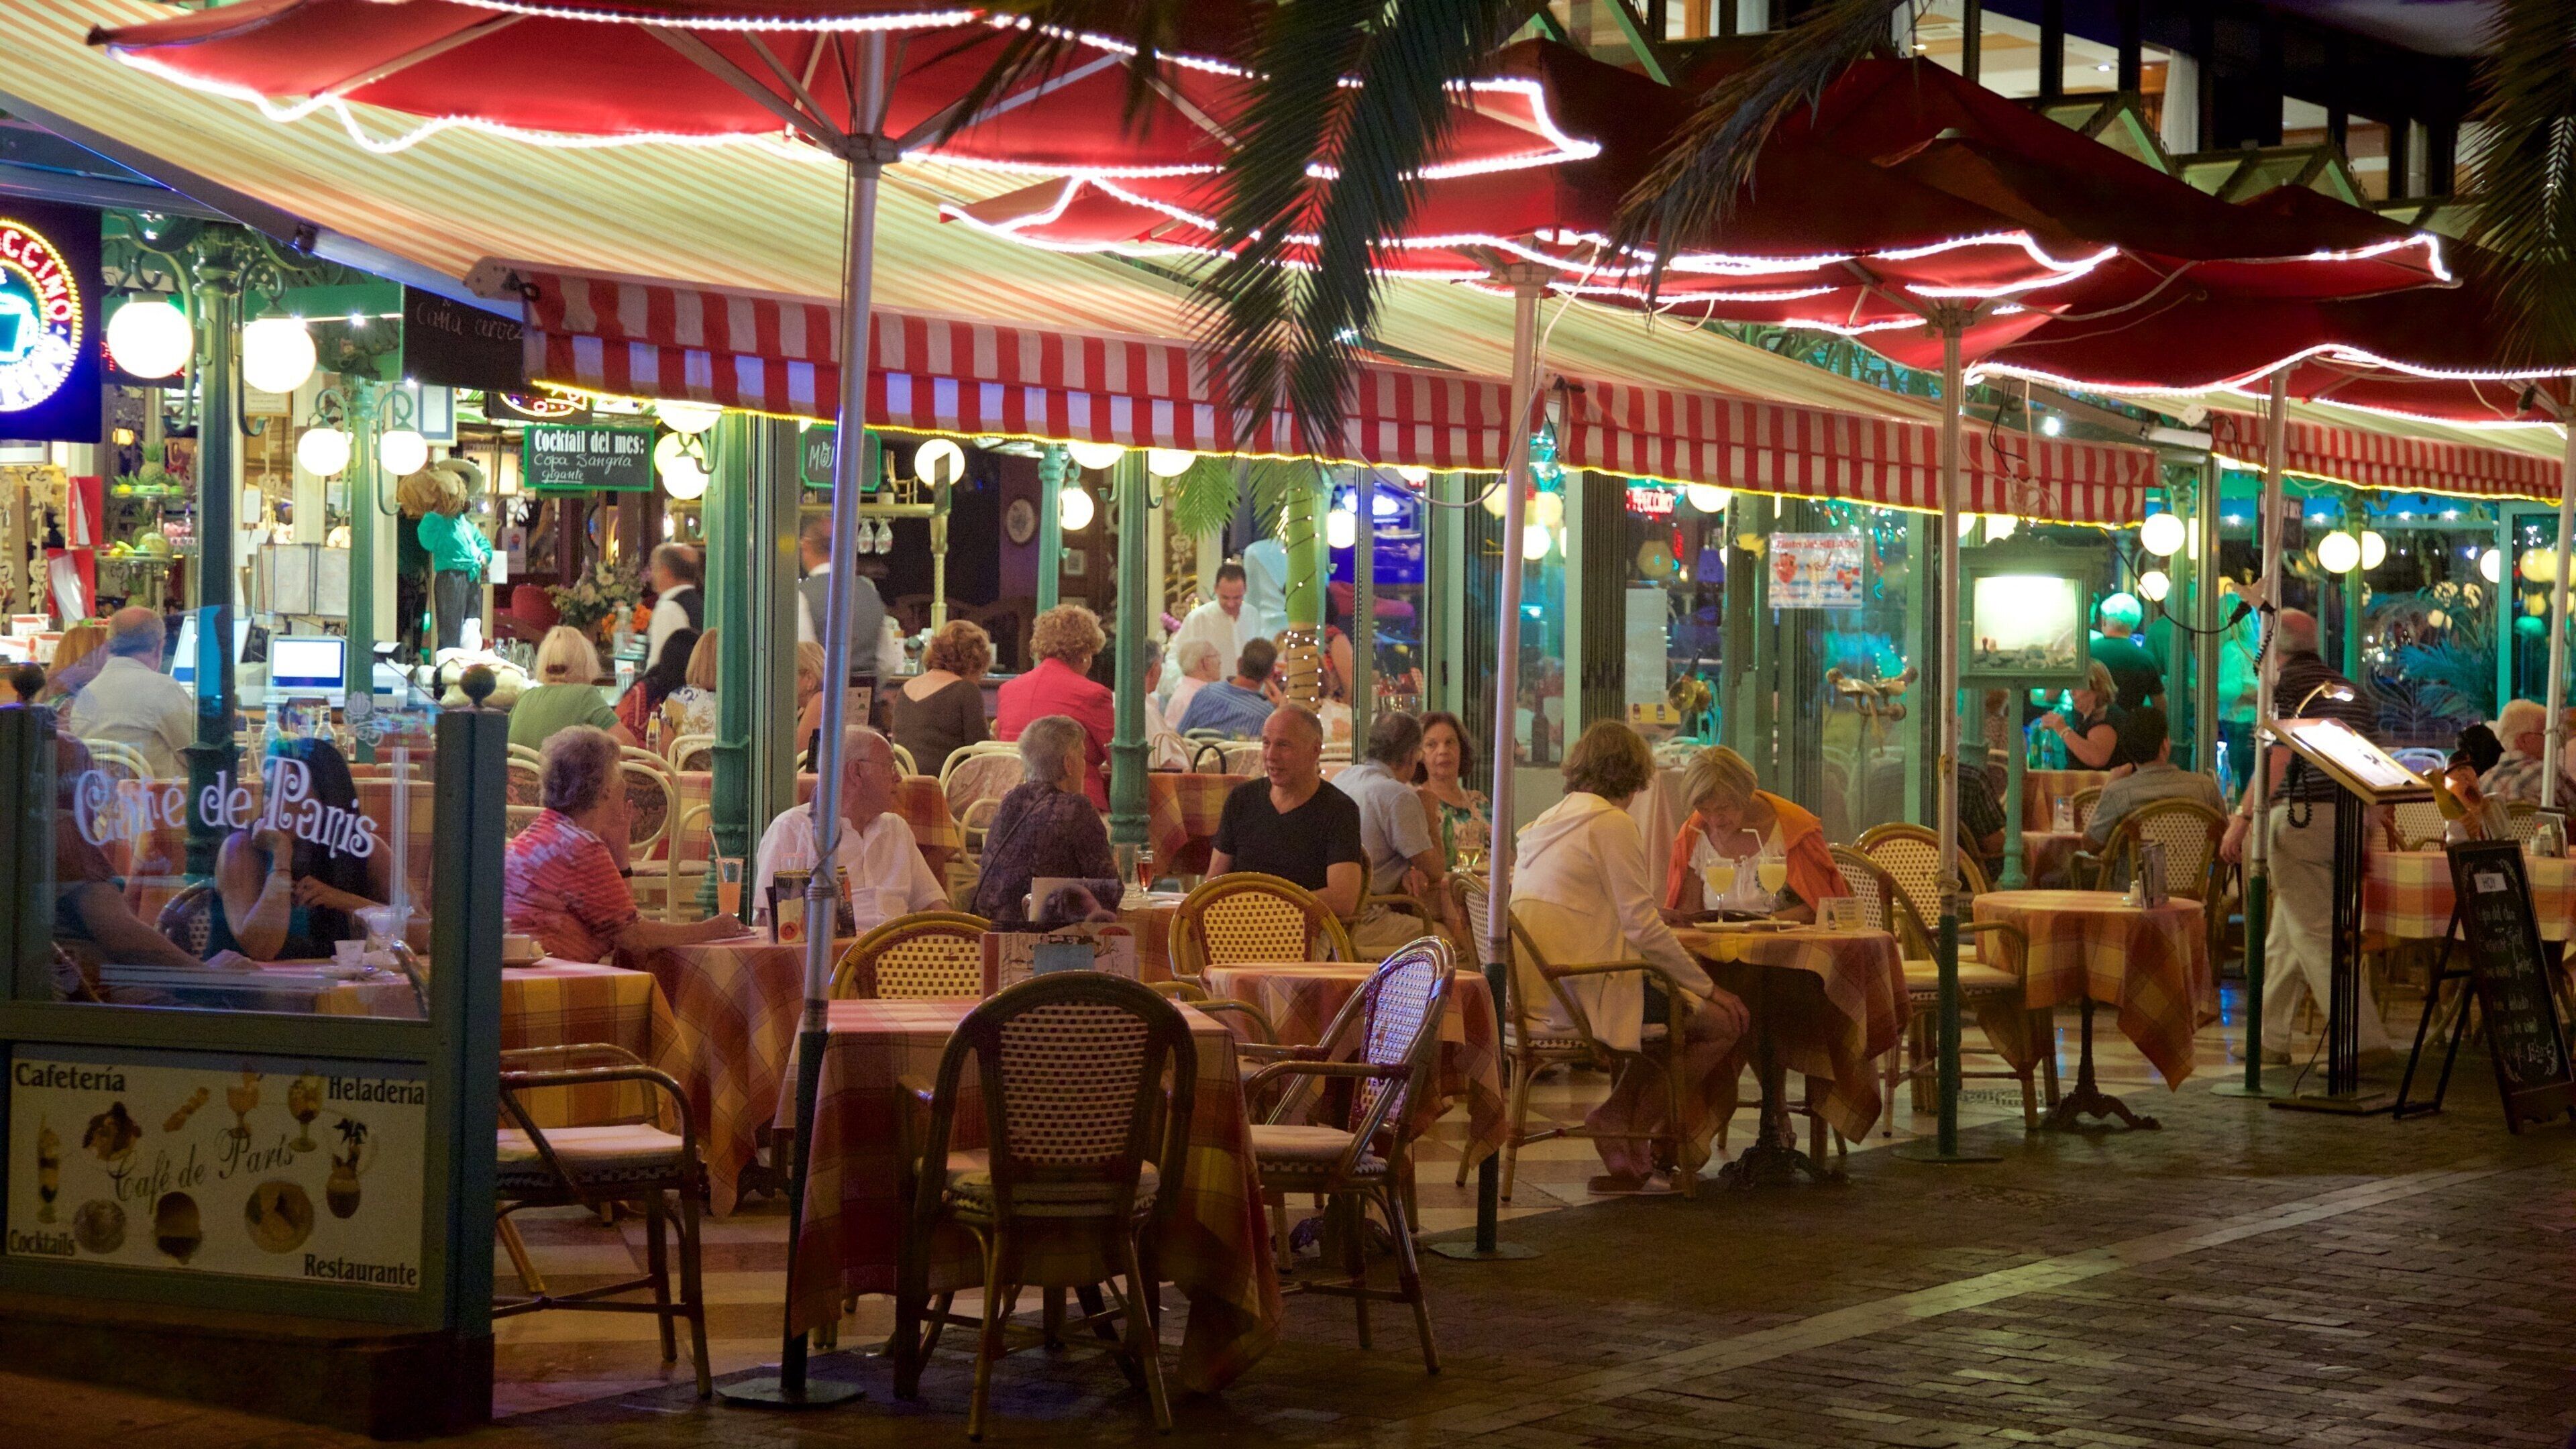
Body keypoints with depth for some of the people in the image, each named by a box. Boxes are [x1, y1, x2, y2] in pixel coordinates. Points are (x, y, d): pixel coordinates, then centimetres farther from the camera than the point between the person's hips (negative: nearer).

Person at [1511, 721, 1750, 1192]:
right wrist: (1702, 984, -2)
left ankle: (1626, 1161, 16)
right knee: (1727, 1017, 0)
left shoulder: (1545, 822, 18)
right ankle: (1625, 1122, 5)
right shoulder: (1611, 823, -9)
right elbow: (1643, 927, -14)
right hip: (1587, 994, -9)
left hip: (1541, 991, 9)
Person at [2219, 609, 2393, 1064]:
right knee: (2285, 936, 17)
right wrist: (2364, 824, 25)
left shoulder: (2284, 685, -5)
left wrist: (2243, 818, -17)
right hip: (2348, 818, 8)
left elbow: (2276, 758, -17)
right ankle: (2271, 1038, 22)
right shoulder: (2347, 689, 17)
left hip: (2300, 817, -8)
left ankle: (2366, 1040, -14)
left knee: (2317, 936, -8)